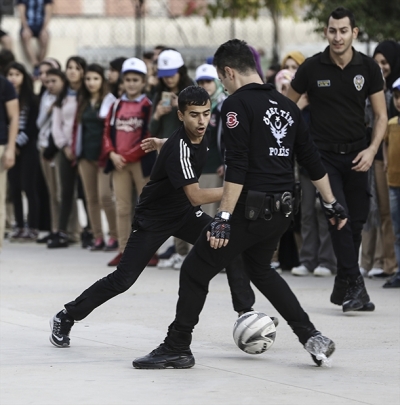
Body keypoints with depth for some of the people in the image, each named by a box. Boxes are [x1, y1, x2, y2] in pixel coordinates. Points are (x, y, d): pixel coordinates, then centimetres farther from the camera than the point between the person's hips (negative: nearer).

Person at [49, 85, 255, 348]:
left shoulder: (200, 135, -7)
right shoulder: (179, 149, -32)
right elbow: (196, 197, -38)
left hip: (183, 212, 7)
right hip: (154, 218, -7)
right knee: (123, 279, -9)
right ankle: (65, 319, 7)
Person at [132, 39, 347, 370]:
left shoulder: (238, 103, -11)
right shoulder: (286, 105, 12)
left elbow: (237, 167, -20)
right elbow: (312, 159, 15)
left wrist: (224, 218, -21)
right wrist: (332, 204, 23)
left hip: (250, 209, -8)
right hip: (281, 211, 8)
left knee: (195, 270, 3)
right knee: (260, 269, 28)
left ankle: (177, 348, 6)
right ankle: (311, 337, 20)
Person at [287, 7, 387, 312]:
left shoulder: (368, 68, -2)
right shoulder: (312, 68, -6)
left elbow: (381, 115, 4)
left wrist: (372, 149, -11)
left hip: (356, 155, 3)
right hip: (324, 153, -2)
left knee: (356, 221, 5)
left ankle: (343, 289, 18)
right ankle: (355, 286, -18)